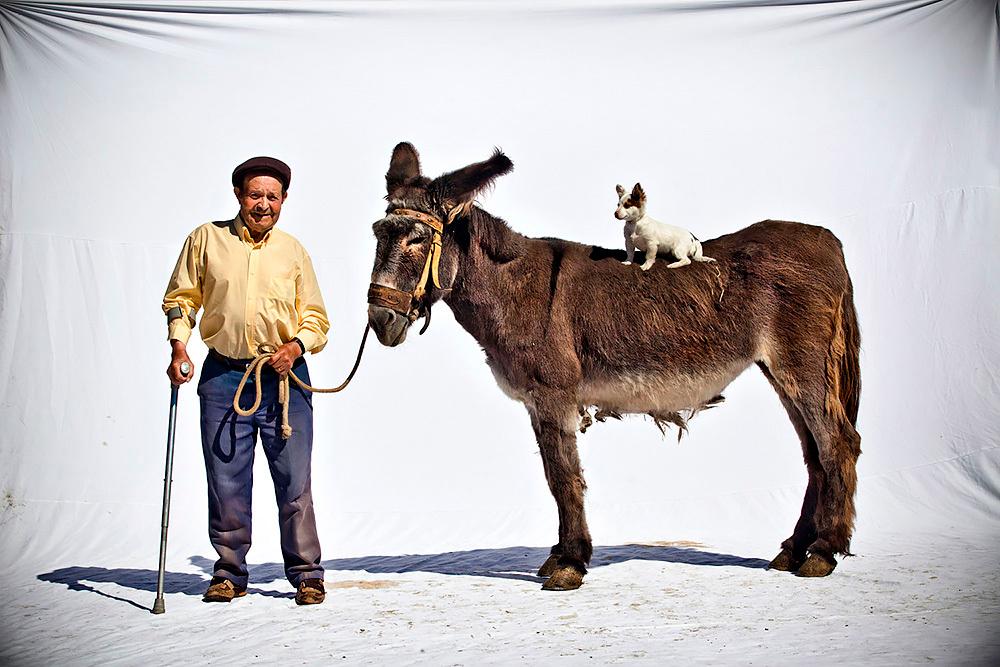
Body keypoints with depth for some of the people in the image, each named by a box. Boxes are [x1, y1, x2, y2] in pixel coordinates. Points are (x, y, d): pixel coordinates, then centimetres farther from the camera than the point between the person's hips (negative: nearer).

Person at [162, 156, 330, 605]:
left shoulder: (292, 250, 8)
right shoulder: (207, 239, 6)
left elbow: (316, 317, 11)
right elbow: (180, 297, 11)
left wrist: (297, 345, -8)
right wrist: (178, 344, -4)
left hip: (285, 379, 0)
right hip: (224, 377, 0)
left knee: (295, 483, -1)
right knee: (226, 483, 4)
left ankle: (306, 574, 10)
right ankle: (230, 572, 19)